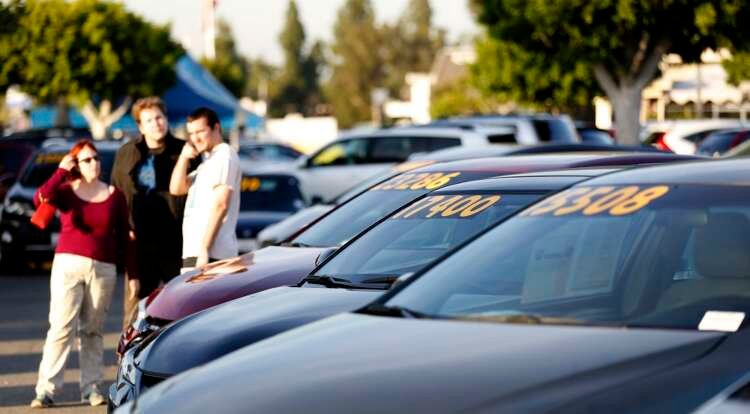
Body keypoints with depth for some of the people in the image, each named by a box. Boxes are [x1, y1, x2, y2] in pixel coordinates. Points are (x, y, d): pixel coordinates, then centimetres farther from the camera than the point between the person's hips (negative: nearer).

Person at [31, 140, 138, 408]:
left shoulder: (115, 196, 8)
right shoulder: (66, 191, 3)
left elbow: (125, 238, 11)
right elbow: (40, 199, -19)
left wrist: (133, 274, 9)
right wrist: (61, 171, -10)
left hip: (103, 269, 2)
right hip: (68, 264, -2)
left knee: (93, 330, 4)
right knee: (61, 327, -9)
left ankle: (92, 388, 9)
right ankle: (46, 390, -10)